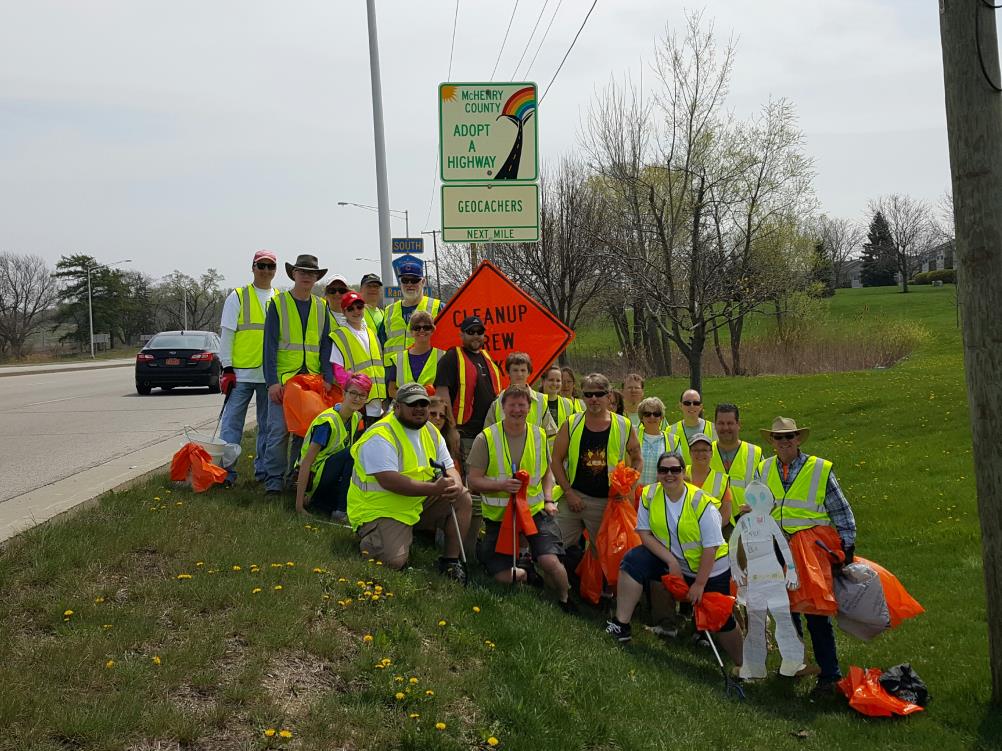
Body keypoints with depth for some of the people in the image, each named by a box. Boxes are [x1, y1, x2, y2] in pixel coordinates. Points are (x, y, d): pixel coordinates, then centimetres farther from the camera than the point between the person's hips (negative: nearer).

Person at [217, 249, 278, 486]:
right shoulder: (238, 297, 3)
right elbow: (227, 334, 0)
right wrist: (227, 368, -8)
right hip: (241, 373, -3)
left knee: (269, 425, 10)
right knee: (232, 423, -4)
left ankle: (264, 470, 19)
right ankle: (226, 471, -1)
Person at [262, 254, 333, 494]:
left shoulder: (321, 307, 13)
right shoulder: (278, 303, 2)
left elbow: (326, 346, 12)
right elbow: (270, 345, -3)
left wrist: (328, 378, 0)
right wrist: (272, 381, -12)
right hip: (283, 379, -3)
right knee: (279, 430, -6)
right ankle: (274, 480, 0)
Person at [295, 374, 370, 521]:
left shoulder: (356, 418, 4)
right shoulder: (327, 422, -21)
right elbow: (306, 462, -23)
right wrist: (299, 504, -25)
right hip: (313, 477, -8)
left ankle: (321, 503, 4)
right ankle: (341, 511, -22)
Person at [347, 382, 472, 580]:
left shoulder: (431, 433, 8)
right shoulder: (380, 436, -19)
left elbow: (450, 469, 7)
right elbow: (388, 481, -29)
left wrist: (455, 486, -20)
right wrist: (433, 489, -33)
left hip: (417, 503, 8)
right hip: (378, 510, -7)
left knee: (462, 499, -6)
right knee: (394, 561, -27)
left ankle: (450, 561, 4)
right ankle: (369, 537, 7)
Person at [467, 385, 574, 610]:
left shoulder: (539, 435, 4)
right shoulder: (486, 438, -8)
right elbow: (473, 481, -7)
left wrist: (548, 500, 2)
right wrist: (501, 485, -24)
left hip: (535, 511, 1)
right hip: (498, 515, -1)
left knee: (550, 562, -20)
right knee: (502, 577, -3)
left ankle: (564, 602, 11)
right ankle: (526, 575, 35)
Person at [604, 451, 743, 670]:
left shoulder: (701, 503, -23)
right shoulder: (649, 495, -12)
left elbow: (711, 548, -20)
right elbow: (644, 533, -9)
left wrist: (700, 584, -17)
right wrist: (671, 561, -19)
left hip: (712, 569, -3)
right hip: (671, 561, 3)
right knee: (633, 561, -18)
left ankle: (741, 665, 22)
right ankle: (621, 625, -16)